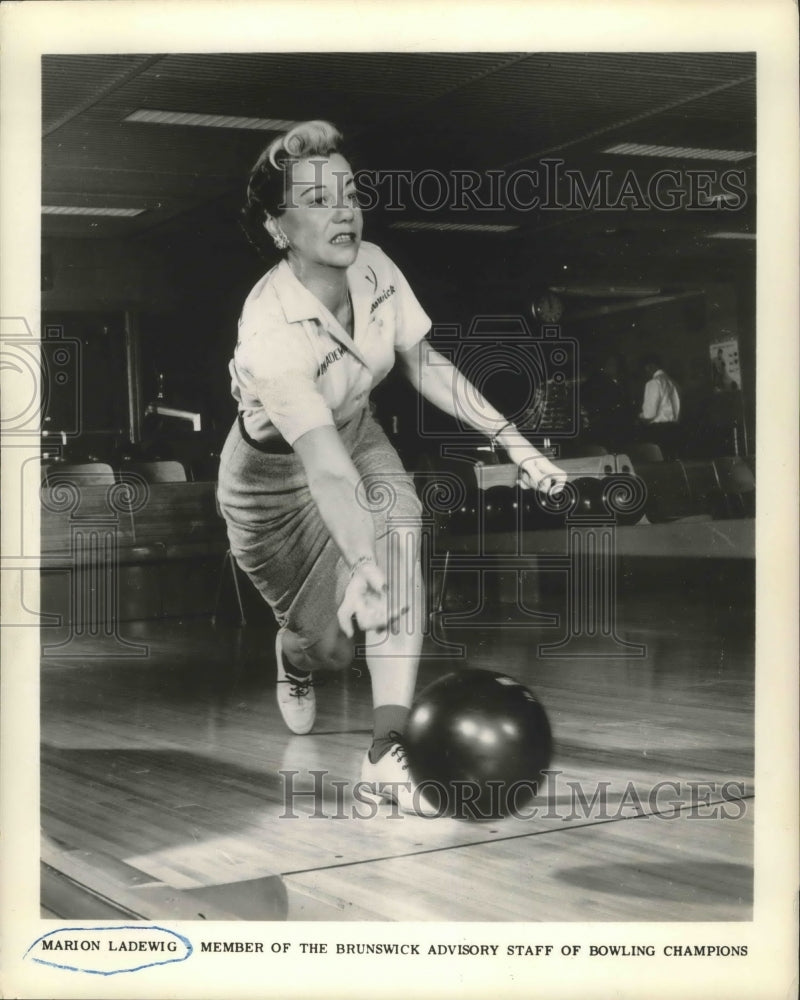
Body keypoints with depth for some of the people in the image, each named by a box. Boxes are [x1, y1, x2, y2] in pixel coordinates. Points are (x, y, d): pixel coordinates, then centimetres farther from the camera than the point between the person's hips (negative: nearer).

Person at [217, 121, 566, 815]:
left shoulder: (374, 269, -17)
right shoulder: (271, 329, -36)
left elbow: (423, 364, -1)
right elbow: (326, 468, -46)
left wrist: (510, 438, -5)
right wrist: (360, 565, -58)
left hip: (358, 437, 5)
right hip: (275, 476, -4)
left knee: (399, 528, -26)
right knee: (329, 641, -3)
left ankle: (388, 752, -25)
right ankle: (295, 656, 41)